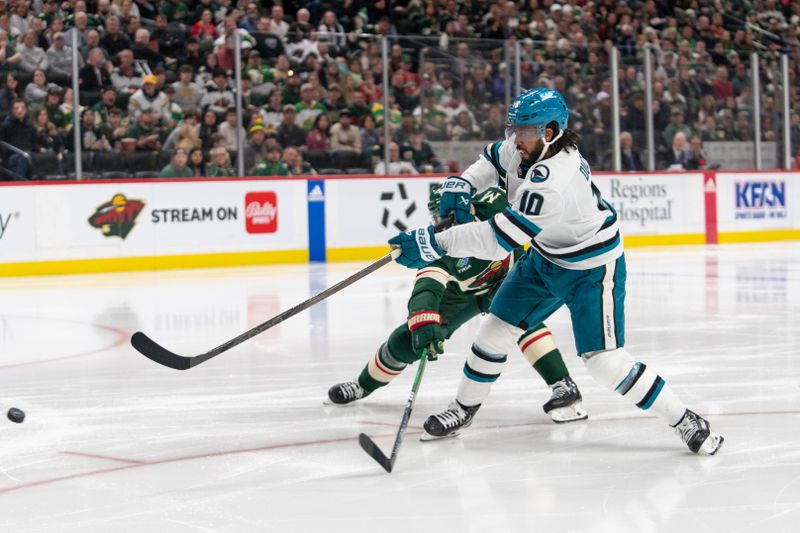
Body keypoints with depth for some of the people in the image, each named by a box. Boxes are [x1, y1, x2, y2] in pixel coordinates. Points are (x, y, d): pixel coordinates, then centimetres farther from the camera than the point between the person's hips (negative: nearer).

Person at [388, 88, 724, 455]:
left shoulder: (552, 183, -38)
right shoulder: (528, 147, -11)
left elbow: (498, 239, -38)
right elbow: (494, 159, 13)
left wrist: (435, 243, -38)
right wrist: (462, 187, -6)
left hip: (591, 270, -9)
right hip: (544, 259, 9)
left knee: (604, 359, -15)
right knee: (497, 328, 10)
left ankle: (685, 421, -3)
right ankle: (464, 408, 29)